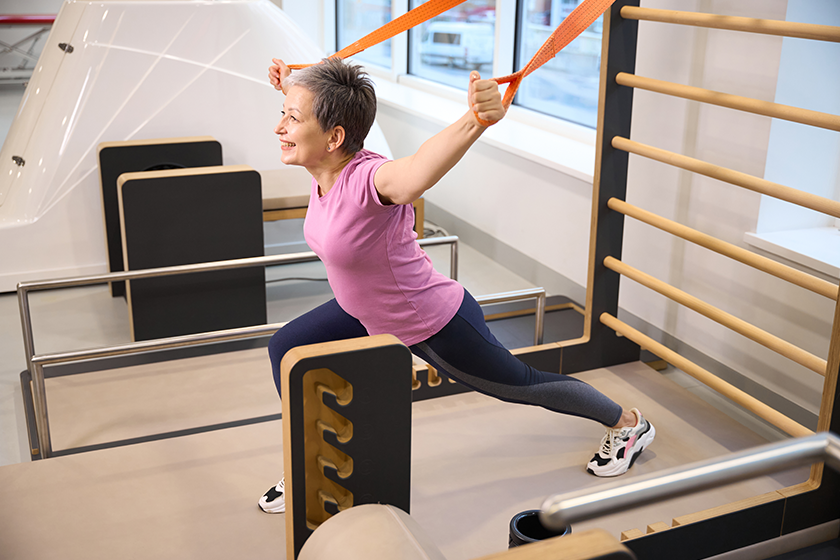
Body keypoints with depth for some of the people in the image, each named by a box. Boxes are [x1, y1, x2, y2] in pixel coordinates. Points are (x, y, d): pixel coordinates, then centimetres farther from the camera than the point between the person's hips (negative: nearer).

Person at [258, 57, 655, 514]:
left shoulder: (365, 179, -37)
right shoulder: (326, 166, -13)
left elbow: (414, 173, -63)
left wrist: (476, 120, -78)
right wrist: (291, 86, 19)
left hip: (435, 327, -8)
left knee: (520, 386, 13)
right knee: (287, 349, 7)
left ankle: (628, 425, 40)